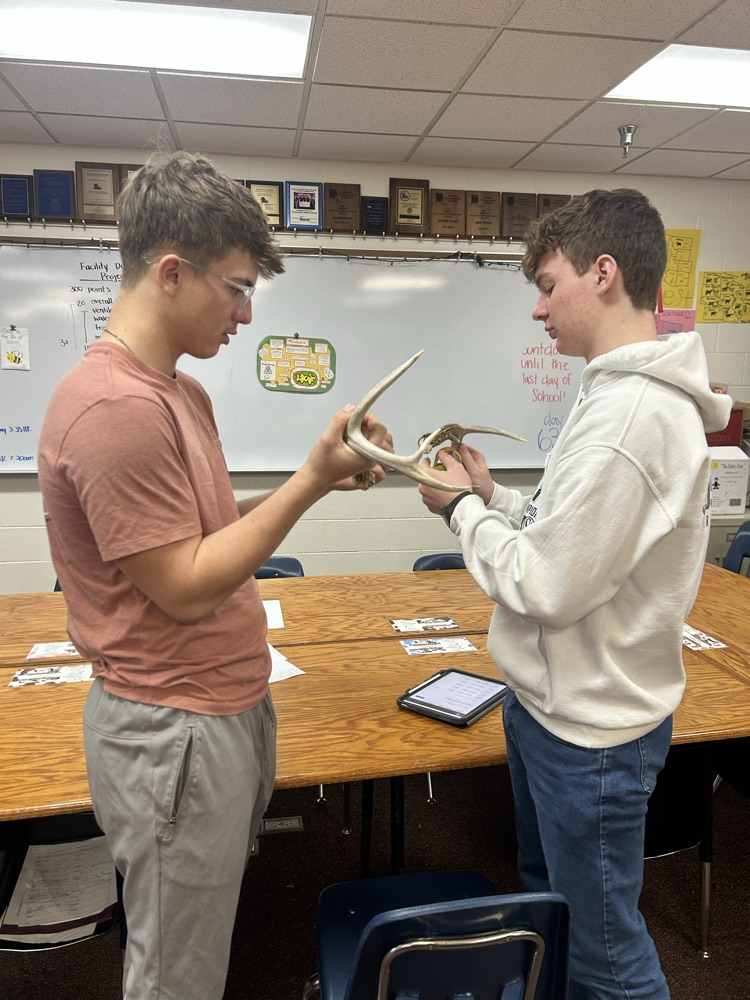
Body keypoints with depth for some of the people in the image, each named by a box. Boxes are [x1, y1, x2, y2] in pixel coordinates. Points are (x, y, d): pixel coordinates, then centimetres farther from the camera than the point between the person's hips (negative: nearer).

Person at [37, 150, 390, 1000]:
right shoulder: (115, 405, -24)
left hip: (226, 706, 9)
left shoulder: (176, 390, 7)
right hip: (174, 733, -9)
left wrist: (321, 478, 0)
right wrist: (309, 480, -18)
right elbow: (185, 586, -22)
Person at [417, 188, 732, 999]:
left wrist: (462, 507, -12)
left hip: (591, 728, -9)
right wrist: (491, 497, 1)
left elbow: (546, 587, -26)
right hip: (554, 703, 10)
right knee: (548, 899, 29)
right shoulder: (625, 394, 6)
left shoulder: (632, 415, -27)